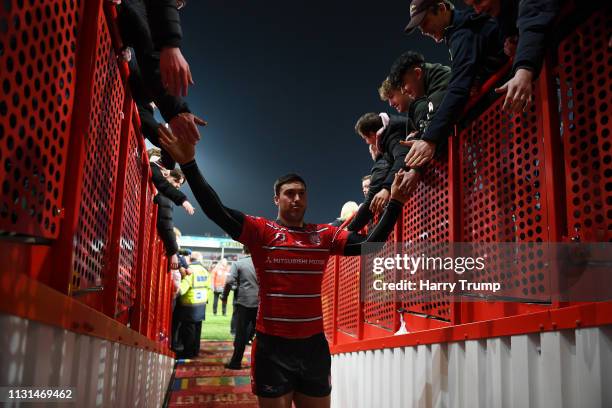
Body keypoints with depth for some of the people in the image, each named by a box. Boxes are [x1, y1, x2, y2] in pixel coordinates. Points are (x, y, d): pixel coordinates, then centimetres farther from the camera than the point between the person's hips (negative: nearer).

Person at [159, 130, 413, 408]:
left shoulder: (325, 235, 5)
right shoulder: (261, 231, -4)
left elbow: (368, 245, -3)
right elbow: (217, 211, -15)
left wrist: (394, 203, -9)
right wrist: (189, 164, -24)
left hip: (314, 344, 3)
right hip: (273, 346, -3)